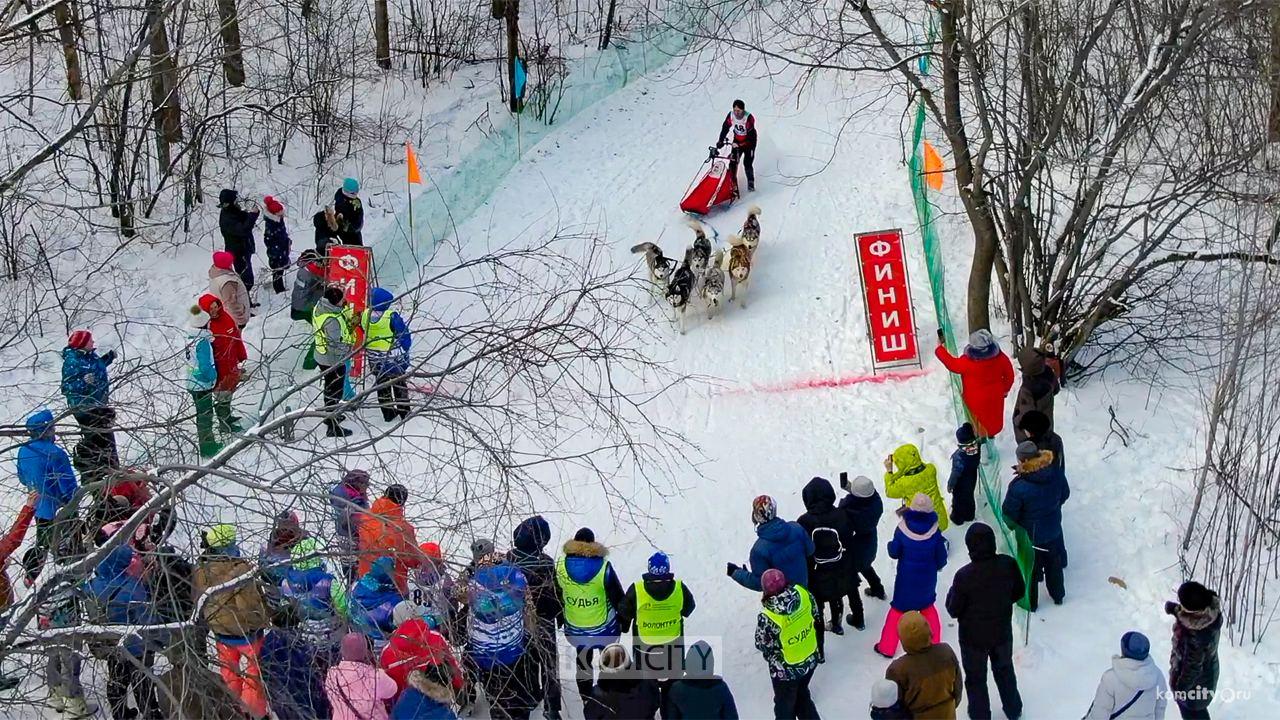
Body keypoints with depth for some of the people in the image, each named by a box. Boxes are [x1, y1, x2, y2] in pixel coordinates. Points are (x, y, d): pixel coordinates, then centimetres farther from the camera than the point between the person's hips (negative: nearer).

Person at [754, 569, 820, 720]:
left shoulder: (767, 618, -36)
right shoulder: (803, 593, -23)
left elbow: (762, 645, -17)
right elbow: (817, 618, -3)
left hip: (786, 670, -5)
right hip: (810, 660, 5)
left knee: (785, 706, 23)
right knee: (802, 694, 32)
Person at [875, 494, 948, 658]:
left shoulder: (902, 530, -19)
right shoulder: (935, 533, -16)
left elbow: (894, 553, -10)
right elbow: (941, 559, -7)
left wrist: (890, 545, 12)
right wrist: (935, 567, 15)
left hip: (906, 578, -1)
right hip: (927, 579, 1)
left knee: (898, 608, 12)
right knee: (927, 605, 25)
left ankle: (887, 647, 15)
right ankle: (934, 641, 32)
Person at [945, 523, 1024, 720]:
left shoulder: (964, 576, -32)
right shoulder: (1009, 565, -21)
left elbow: (954, 610, -18)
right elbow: (1019, 592, -2)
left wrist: (952, 593, 1)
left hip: (974, 638, -4)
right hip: (1002, 632, 4)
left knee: (976, 678, 21)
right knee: (1005, 670, 29)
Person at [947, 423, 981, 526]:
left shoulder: (959, 455, -42)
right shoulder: (977, 446, -26)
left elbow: (956, 472, -28)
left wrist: (950, 484, -12)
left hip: (961, 482, -5)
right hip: (972, 479, 6)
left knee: (958, 499, 22)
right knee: (969, 496, 30)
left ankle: (958, 518, 46)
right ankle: (969, 515, 53)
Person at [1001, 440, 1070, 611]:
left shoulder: (1018, 486, -35)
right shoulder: (1056, 473, -20)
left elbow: (1009, 514, -23)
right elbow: (1064, 494, 0)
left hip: (1029, 535, -4)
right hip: (1053, 531, 4)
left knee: (1029, 569, 21)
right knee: (1054, 564, 29)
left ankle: (1030, 602, 41)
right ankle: (1057, 595, 51)